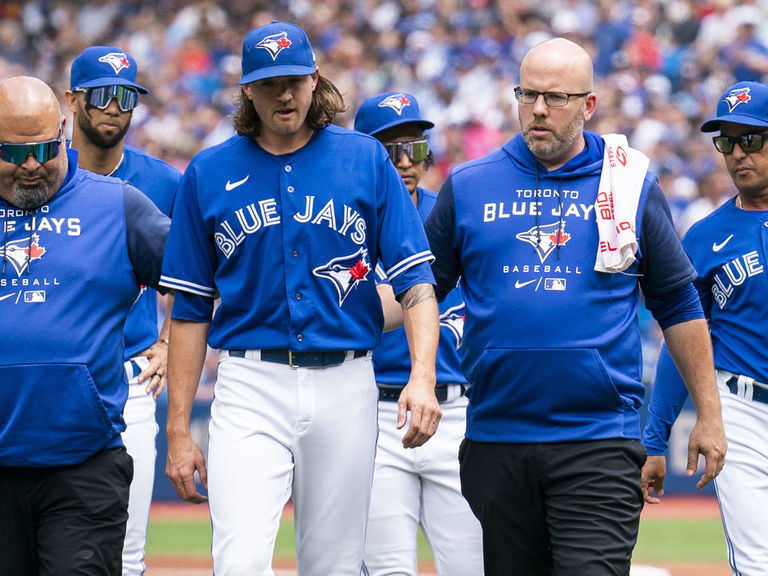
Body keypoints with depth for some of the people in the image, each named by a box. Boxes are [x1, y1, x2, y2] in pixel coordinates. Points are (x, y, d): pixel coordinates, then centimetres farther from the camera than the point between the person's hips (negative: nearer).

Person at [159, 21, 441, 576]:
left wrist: (423, 377, -16)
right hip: (250, 386, -1)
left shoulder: (366, 159, 5)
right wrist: (178, 430, 2)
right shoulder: (208, 174, 5)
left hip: (345, 384, 1)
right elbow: (191, 310, 7)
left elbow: (416, 279, 0)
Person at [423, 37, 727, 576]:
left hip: (599, 446, -2)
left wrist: (709, 415, 6)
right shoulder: (468, 186, 8)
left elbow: (678, 305, 9)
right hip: (496, 444, 3)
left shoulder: (632, 184, 5)